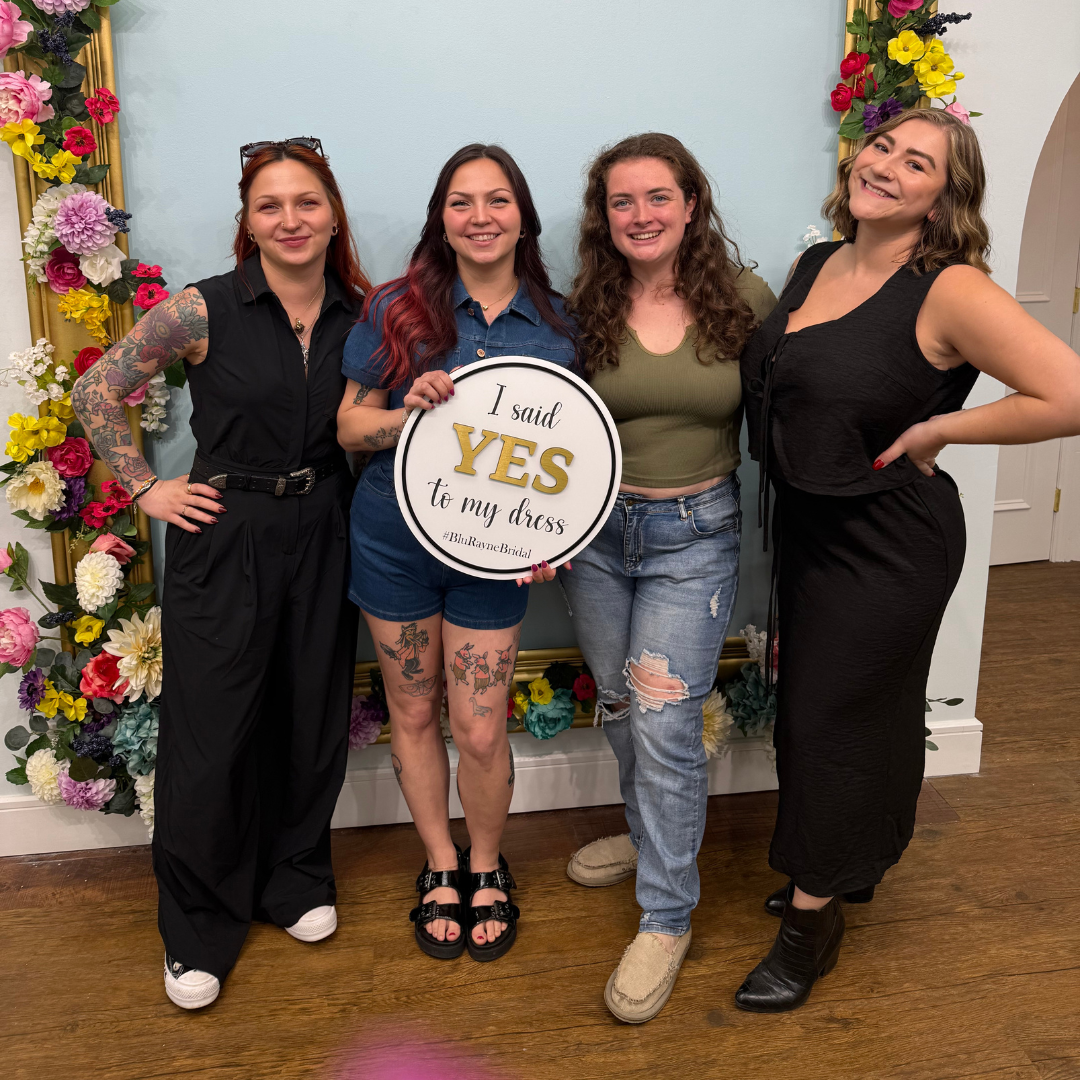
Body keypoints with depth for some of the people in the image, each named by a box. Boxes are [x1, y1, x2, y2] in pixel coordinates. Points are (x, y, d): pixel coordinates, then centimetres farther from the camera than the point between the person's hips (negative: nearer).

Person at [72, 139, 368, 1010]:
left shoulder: (358, 316, 2)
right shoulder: (205, 310, -10)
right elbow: (96, 391, -2)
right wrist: (147, 488, -5)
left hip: (321, 535, 4)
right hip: (223, 536, -3)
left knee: (312, 716, 13)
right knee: (209, 730, 4)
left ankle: (296, 879, 37)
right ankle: (199, 926, 24)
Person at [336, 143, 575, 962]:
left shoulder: (557, 323, 0)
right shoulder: (398, 309, -2)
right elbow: (349, 425, 2)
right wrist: (408, 410, -20)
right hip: (395, 536, 1)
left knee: (480, 729, 1)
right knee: (414, 712, 12)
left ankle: (487, 867, 30)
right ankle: (441, 867, 34)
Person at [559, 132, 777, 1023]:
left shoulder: (746, 300, -6)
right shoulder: (583, 307, -3)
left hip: (696, 532, -3)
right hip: (595, 526, 3)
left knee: (665, 722, -5)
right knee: (619, 704, 18)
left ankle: (667, 915, 14)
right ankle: (655, 836, 45)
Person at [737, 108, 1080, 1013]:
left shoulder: (949, 292, -20)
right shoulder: (815, 265, 3)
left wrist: (938, 429, -21)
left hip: (886, 543, -7)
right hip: (807, 524, 8)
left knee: (830, 718, 4)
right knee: (810, 706, 20)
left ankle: (812, 920, 25)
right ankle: (853, 865, 45)